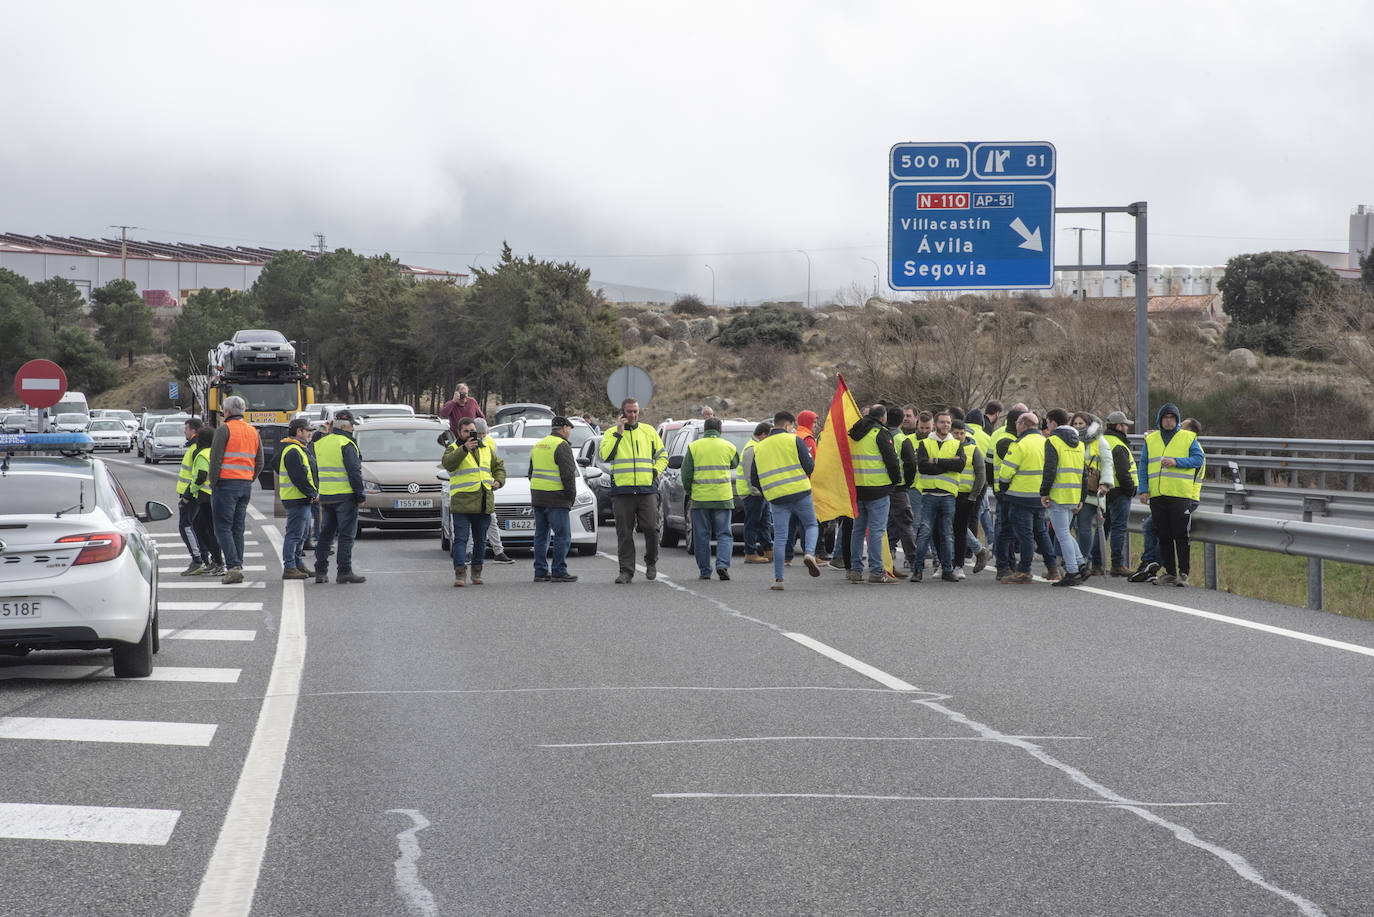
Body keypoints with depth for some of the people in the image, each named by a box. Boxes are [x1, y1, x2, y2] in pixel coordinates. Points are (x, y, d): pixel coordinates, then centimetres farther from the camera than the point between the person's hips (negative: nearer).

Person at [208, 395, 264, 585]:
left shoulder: (224, 429, -7)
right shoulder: (253, 431, 13)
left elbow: (216, 459, -13)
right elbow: (259, 464, 14)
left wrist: (213, 483, -6)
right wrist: (248, 482, 17)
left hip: (226, 484, -6)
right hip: (246, 485, 6)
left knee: (223, 528, -5)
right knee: (238, 529, 11)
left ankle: (233, 567, -17)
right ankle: (237, 569, 8)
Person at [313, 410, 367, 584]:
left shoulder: (321, 444, 12)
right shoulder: (346, 444, -11)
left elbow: (316, 471, 17)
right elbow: (354, 471, -15)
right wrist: (360, 493, -8)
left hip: (325, 496, 7)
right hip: (345, 496, -7)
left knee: (325, 534, 13)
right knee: (346, 535, -3)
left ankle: (320, 571, 12)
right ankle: (344, 571, -6)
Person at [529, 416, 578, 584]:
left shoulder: (539, 445, 16)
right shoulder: (562, 446, -11)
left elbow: (531, 473, 22)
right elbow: (568, 474, -17)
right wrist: (572, 495, -6)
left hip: (538, 499, 8)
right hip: (556, 499, -8)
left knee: (541, 535, 11)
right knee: (563, 536, -5)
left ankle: (540, 571, 12)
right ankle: (559, 572, -8)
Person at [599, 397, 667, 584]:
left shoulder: (649, 431, 14)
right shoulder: (612, 433, 8)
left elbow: (662, 456, 21)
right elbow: (605, 456, -9)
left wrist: (655, 472, 3)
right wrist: (619, 433, -9)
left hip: (647, 490, 1)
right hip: (622, 490, -1)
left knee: (651, 528, -8)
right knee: (624, 533, 1)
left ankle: (651, 562, 16)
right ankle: (626, 571, 6)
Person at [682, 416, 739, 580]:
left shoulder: (694, 447, 0)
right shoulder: (728, 446, 2)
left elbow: (686, 473, -1)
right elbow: (734, 464, 22)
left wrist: (689, 491, 14)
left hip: (700, 498, 0)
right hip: (723, 498, 0)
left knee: (701, 536, 8)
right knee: (724, 535, 6)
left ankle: (704, 571, 8)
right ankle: (722, 564, -13)